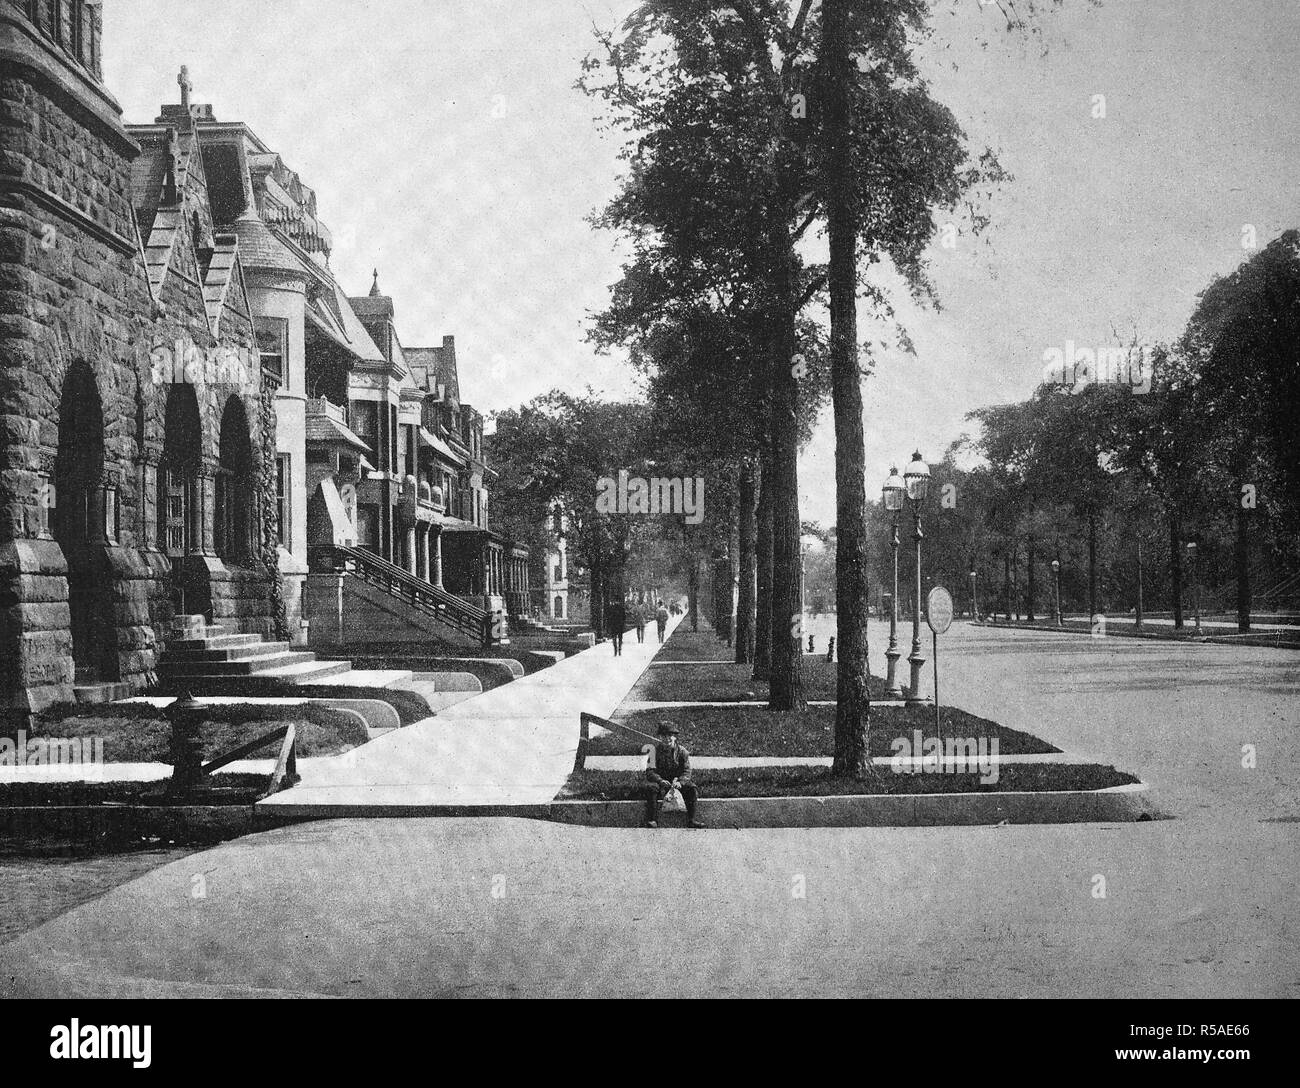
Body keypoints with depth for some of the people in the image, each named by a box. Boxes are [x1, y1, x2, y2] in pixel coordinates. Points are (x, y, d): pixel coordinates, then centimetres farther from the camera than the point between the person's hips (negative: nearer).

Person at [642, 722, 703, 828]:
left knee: (691, 788, -23)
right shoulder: (655, 749, -8)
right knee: (651, 788, -33)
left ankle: (691, 819, -11)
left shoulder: (682, 751, -4)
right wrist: (660, 780, -32)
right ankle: (652, 819, -25)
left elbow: (686, 772, -7)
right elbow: (650, 771, -13)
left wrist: (680, 782, -29)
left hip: (677, 780, 2)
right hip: (659, 780, -2)